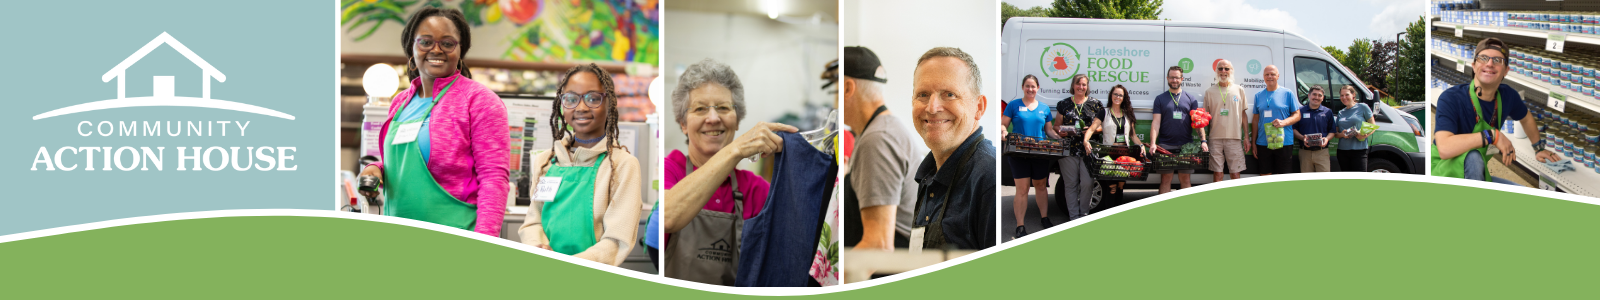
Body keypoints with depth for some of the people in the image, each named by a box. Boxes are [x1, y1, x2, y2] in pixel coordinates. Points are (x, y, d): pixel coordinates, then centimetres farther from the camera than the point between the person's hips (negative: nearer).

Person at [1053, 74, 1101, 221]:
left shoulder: (1094, 104, 10)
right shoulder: (1064, 104, 11)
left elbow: (1101, 125, 10)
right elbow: (1056, 126, 15)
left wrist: (1091, 130, -10)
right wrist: (1061, 131, -7)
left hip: (1088, 148, -1)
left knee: (1087, 183, -8)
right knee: (1070, 183, 2)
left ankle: (1084, 213, 8)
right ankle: (1073, 216, 8)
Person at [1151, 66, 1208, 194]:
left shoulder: (1190, 99, 12)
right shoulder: (1160, 99, 9)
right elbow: (1155, 123, 1)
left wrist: (1203, 140, -8)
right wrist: (1153, 143, -12)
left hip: (1186, 145, 1)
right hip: (1165, 145, -1)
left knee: (1185, 179, 4)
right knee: (1166, 179, 0)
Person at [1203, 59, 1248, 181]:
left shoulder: (1239, 90, 10)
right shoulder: (1210, 91, 8)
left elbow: (1243, 115, 12)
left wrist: (1246, 137, 6)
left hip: (1234, 138, 0)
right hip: (1215, 138, 0)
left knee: (1235, 174, -1)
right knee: (1217, 174, 1)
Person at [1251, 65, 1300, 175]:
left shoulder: (1287, 94, 3)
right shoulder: (1258, 95, 13)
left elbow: (1297, 115, 3)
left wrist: (1284, 122, -17)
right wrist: (1253, 143, 12)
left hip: (1283, 142, -3)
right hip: (1263, 144, 3)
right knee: (1265, 176, 5)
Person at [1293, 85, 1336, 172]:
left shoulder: (1328, 112, 10)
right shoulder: (1300, 111, 7)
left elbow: (1332, 131, 11)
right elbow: (1294, 129, 6)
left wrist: (1327, 138, -10)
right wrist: (1302, 138, -12)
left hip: (1322, 152, 0)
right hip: (1305, 152, 0)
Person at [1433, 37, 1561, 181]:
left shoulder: (1507, 96, -2)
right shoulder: (1450, 99, -22)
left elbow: (1527, 119, 24)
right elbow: (1444, 148, -38)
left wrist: (1539, 148, 34)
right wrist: (1492, 135, -33)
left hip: (1477, 175, 7)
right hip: (1446, 173, -7)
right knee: (1472, 156, -35)